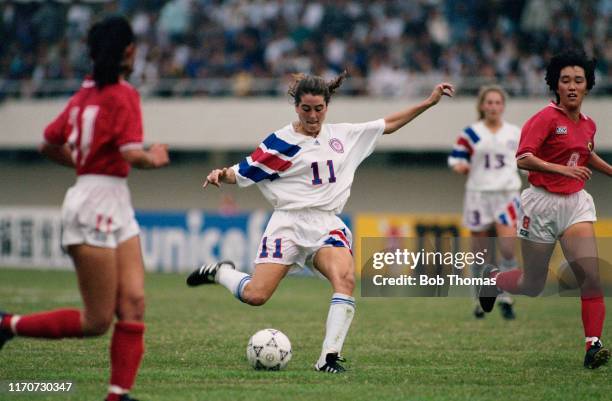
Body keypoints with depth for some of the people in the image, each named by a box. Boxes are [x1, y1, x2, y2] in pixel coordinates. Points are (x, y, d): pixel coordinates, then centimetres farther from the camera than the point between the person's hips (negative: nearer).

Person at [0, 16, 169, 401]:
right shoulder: (123, 94, -13)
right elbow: (133, 155, -23)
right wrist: (155, 158, -2)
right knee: (96, 322, -2)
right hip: (97, 205, -9)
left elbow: (50, 145, 17)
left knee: (133, 304, 0)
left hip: (118, 208, 9)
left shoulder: (86, 93, 10)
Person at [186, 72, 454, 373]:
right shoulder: (280, 142, -2)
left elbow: (388, 125, 21)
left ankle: (329, 357, -25)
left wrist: (429, 102, 18)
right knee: (255, 296, -14)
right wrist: (221, 175, -21)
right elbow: (241, 173, 1)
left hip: (327, 224, 3)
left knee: (345, 277, -28)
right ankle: (220, 272, 20)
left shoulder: (344, 135, 11)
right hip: (289, 222, -3)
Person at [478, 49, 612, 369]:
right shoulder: (546, 118, -12)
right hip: (542, 203, -5)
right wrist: (563, 169, -33)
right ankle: (493, 278, 40)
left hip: (575, 203, 5)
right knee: (532, 286, 8)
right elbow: (523, 159, -24)